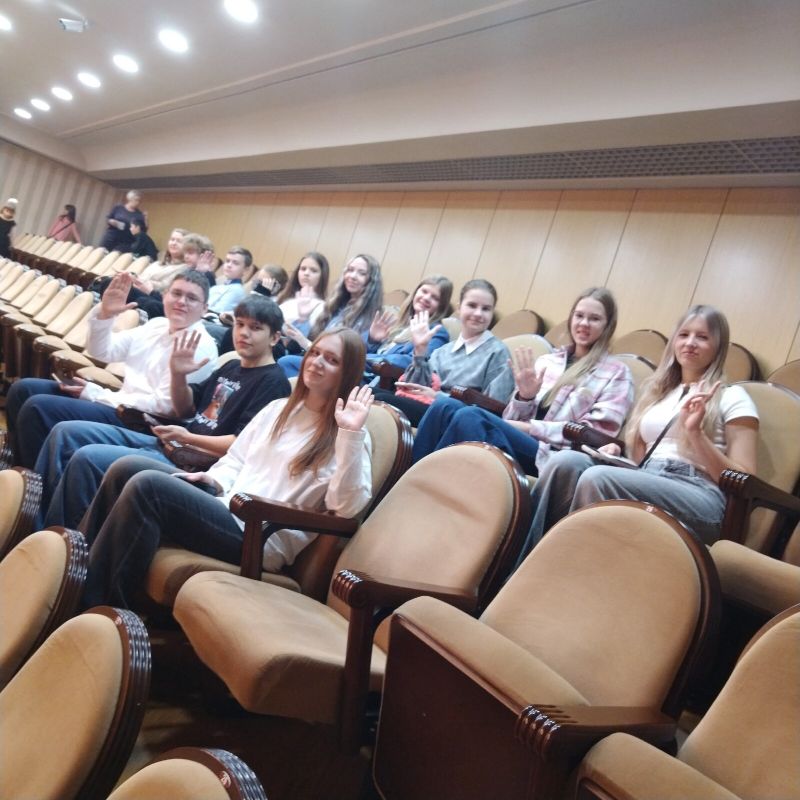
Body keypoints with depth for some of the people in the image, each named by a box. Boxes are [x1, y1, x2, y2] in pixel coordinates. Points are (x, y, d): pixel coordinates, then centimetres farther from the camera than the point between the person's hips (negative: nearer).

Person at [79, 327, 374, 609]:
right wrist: (215, 480, 2)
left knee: (147, 486, -23)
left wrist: (352, 434, -26)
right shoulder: (278, 409, 18)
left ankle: (98, 607, -14)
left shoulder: (344, 436, -3)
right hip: (225, 504, 8)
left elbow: (347, 506, -18)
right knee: (126, 468, -7)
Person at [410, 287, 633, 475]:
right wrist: (525, 396, -4)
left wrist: (530, 427, -8)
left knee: (469, 415, -31)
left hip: (552, 456, -5)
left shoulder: (617, 373, 10)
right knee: (445, 405, -24)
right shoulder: (546, 360, 23)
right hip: (517, 441, 5)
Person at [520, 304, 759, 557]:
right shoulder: (656, 390, 25)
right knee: (567, 461, -26)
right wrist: (616, 452, 5)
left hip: (698, 497, -5)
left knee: (597, 478, -33)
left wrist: (696, 433, -11)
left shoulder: (732, 397, 9)